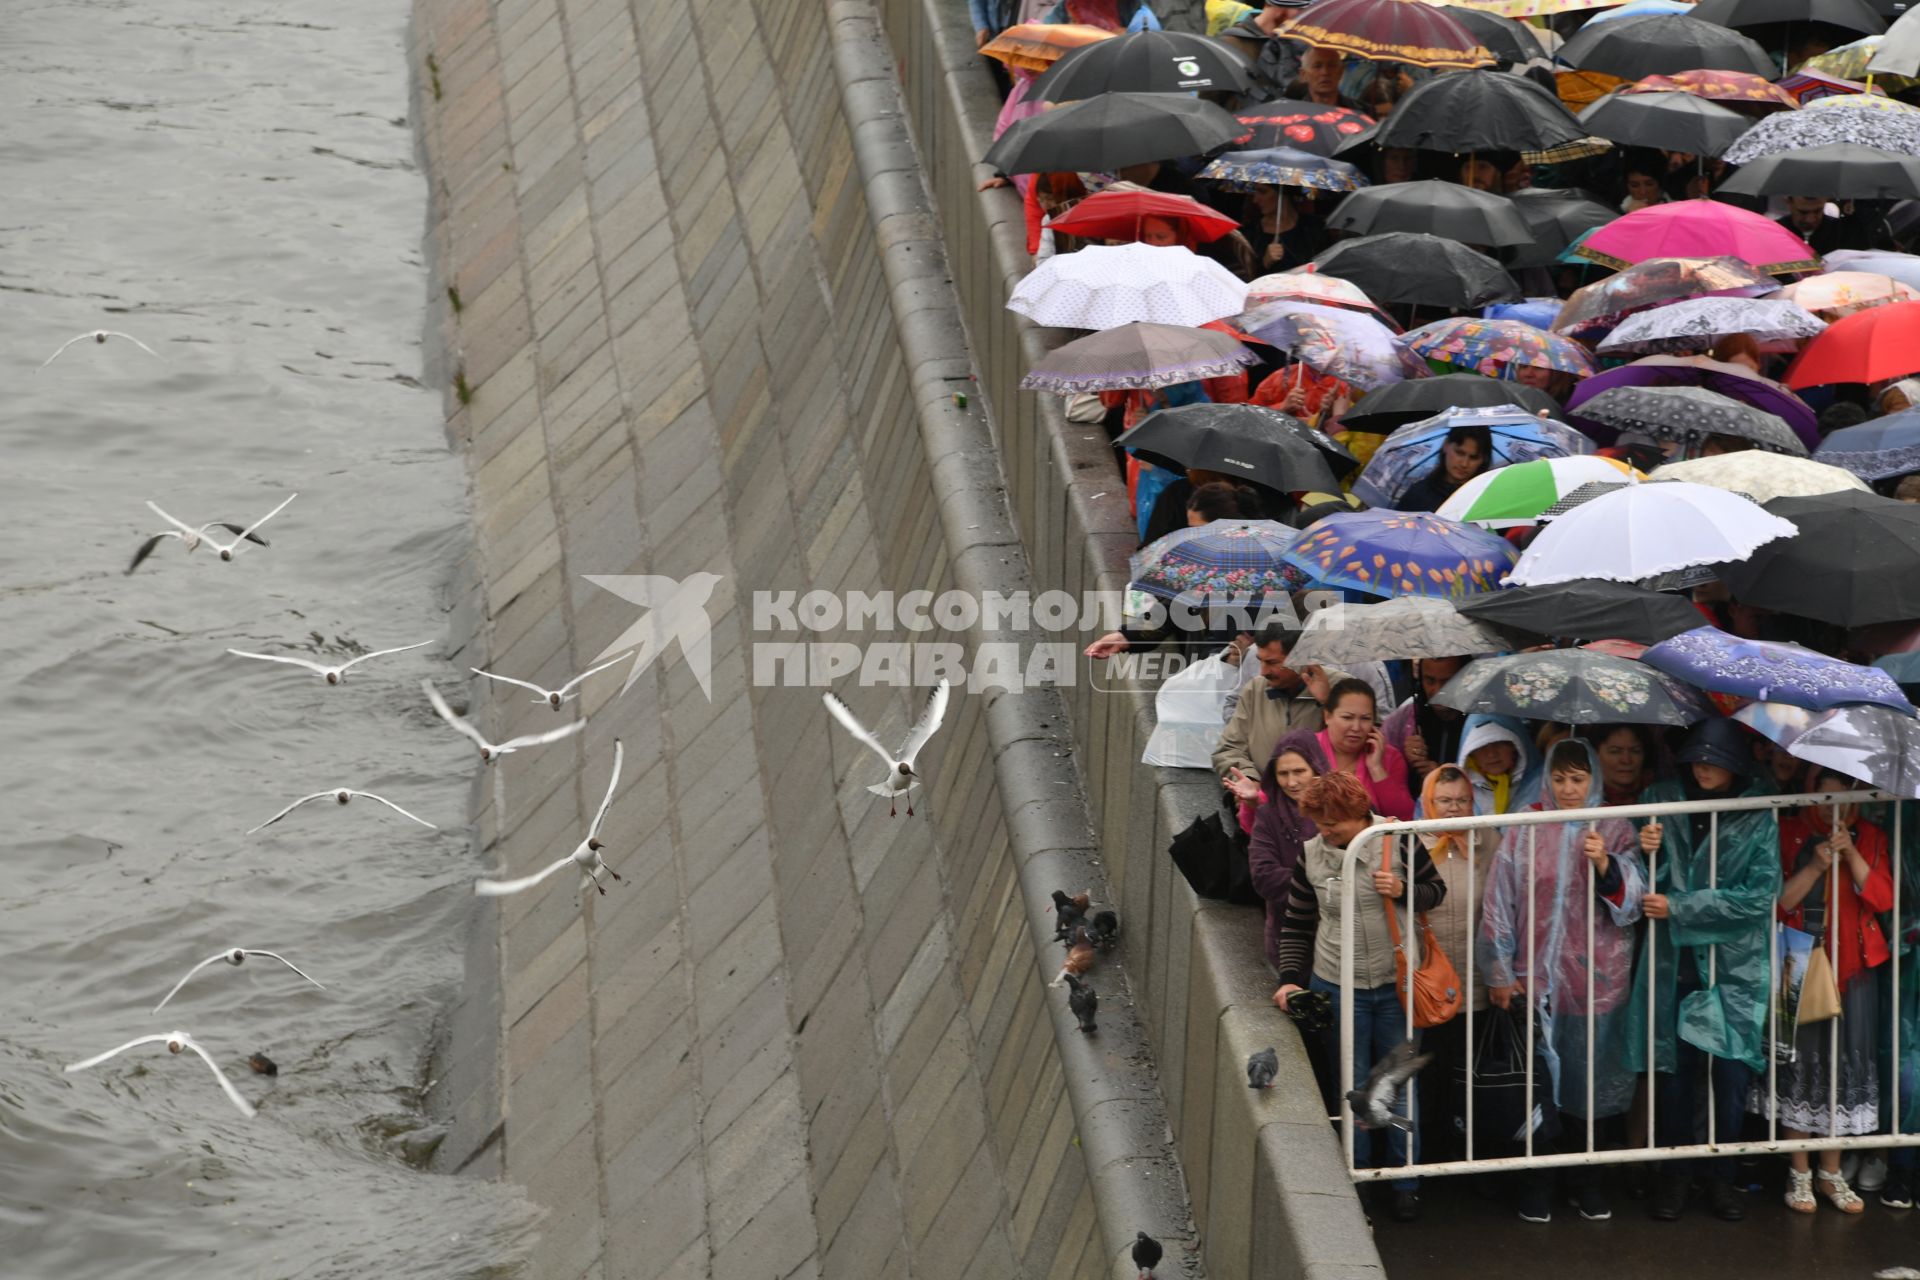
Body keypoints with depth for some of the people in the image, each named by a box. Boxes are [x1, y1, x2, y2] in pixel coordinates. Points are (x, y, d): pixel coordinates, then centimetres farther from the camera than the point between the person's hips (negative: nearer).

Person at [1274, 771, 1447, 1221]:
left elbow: (1437, 890, 2)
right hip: (1337, 986, 1)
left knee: (1400, 1084, 6)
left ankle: (1405, 1183, 20)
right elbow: (1295, 925, 6)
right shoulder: (1310, 854, -2)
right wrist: (1290, 978, -4)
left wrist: (1403, 891, -18)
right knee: (1350, 1089, 6)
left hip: (1396, 983, -1)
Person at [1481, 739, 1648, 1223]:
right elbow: (1500, 903, 2)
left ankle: (1582, 1180, 21)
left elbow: (1631, 902, -2)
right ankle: (1537, 1183, 15)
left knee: (1589, 1082, 7)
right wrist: (1500, 974, 1)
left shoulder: (1615, 830, 3)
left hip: (1598, 978, 1)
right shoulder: (1526, 829, 0)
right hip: (1536, 977, -1)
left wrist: (1606, 865, -20)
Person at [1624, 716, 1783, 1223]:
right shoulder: (1660, 800, 3)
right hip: (1672, 960, 1)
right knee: (1673, 1068, 1)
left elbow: (1759, 895, -10)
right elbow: (1645, 885, 10)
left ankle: (1721, 1175, 14)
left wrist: (1677, 908, -12)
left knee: (1730, 1070, -3)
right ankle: (1674, 1172, 17)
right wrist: (1645, 854, -14)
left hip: (1735, 965, -1)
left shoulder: (1757, 816, -3)